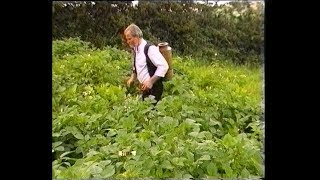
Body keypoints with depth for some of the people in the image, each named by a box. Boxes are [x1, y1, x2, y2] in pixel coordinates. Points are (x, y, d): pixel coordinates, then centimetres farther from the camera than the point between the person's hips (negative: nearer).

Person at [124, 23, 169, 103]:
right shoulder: (136, 50, 8)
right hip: (145, 88, 8)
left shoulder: (150, 48, -18)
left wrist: (151, 81, -23)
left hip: (153, 88, -8)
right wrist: (132, 78, 7)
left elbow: (164, 66, -23)